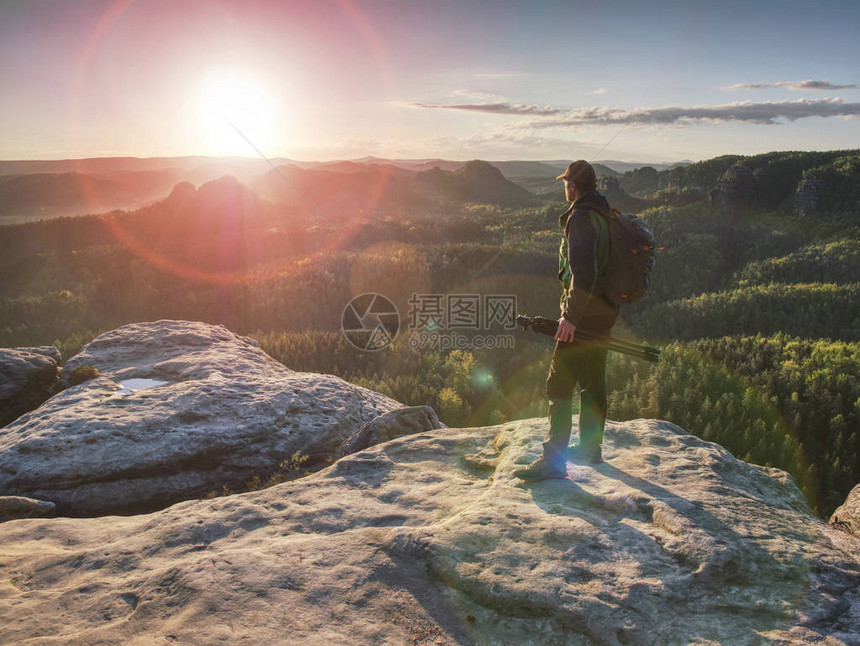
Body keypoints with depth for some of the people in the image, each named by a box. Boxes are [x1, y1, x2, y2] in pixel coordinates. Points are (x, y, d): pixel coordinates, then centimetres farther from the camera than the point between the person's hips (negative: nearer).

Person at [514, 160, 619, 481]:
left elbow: (583, 271, -26)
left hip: (584, 314, -10)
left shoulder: (581, 217, -15)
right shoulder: (607, 216, 14)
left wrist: (570, 316, -26)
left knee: (559, 385, -8)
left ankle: (553, 460, -6)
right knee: (592, 382, 17)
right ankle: (590, 448, 30)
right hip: (604, 313, 10)